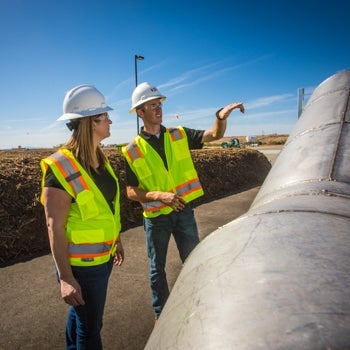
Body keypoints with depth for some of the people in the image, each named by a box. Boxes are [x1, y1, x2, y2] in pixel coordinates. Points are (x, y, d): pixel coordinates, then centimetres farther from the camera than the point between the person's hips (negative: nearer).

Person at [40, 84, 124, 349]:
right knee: (90, 327, 12)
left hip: (103, 255, 7)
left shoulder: (100, 158, 1)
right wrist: (65, 277, -20)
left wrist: (118, 241, 17)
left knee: (81, 314, 27)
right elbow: (54, 227, -21)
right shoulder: (61, 167, -22)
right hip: (82, 264, -7)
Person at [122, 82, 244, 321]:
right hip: (156, 218, -1)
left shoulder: (179, 135, -1)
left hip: (184, 212, 2)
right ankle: (160, 313, 38)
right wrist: (160, 195, -24)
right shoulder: (132, 151, -8)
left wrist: (222, 117, -29)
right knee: (157, 268, 16)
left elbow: (215, 135, -8)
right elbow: (131, 192, -8)